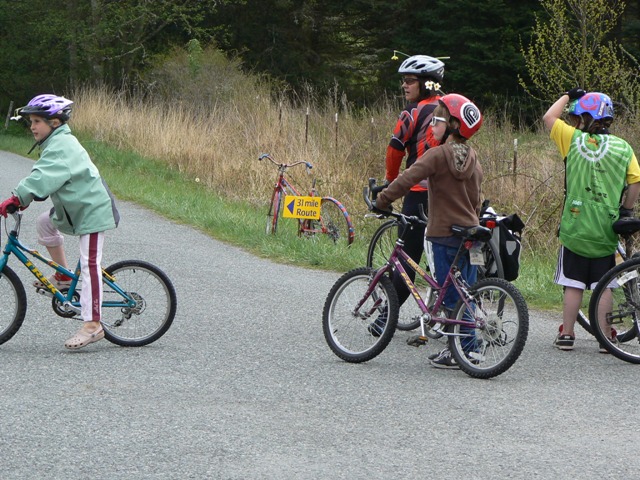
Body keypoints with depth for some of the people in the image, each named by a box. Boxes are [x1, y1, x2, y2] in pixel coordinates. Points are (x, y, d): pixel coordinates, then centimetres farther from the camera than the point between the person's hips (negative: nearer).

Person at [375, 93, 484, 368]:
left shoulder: (438, 155, -13)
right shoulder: (472, 158, 8)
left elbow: (407, 180, -18)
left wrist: (382, 201, -8)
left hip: (445, 234, -6)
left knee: (451, 297, -1)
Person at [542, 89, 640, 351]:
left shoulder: (574, 140, -5)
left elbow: (549, 118, 8)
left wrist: (568, 96, 20)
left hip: (575, 227, -1)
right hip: (606, 231, 1)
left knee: (573, 285, 7)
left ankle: (566, 335, 11)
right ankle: (606, 337, 8)